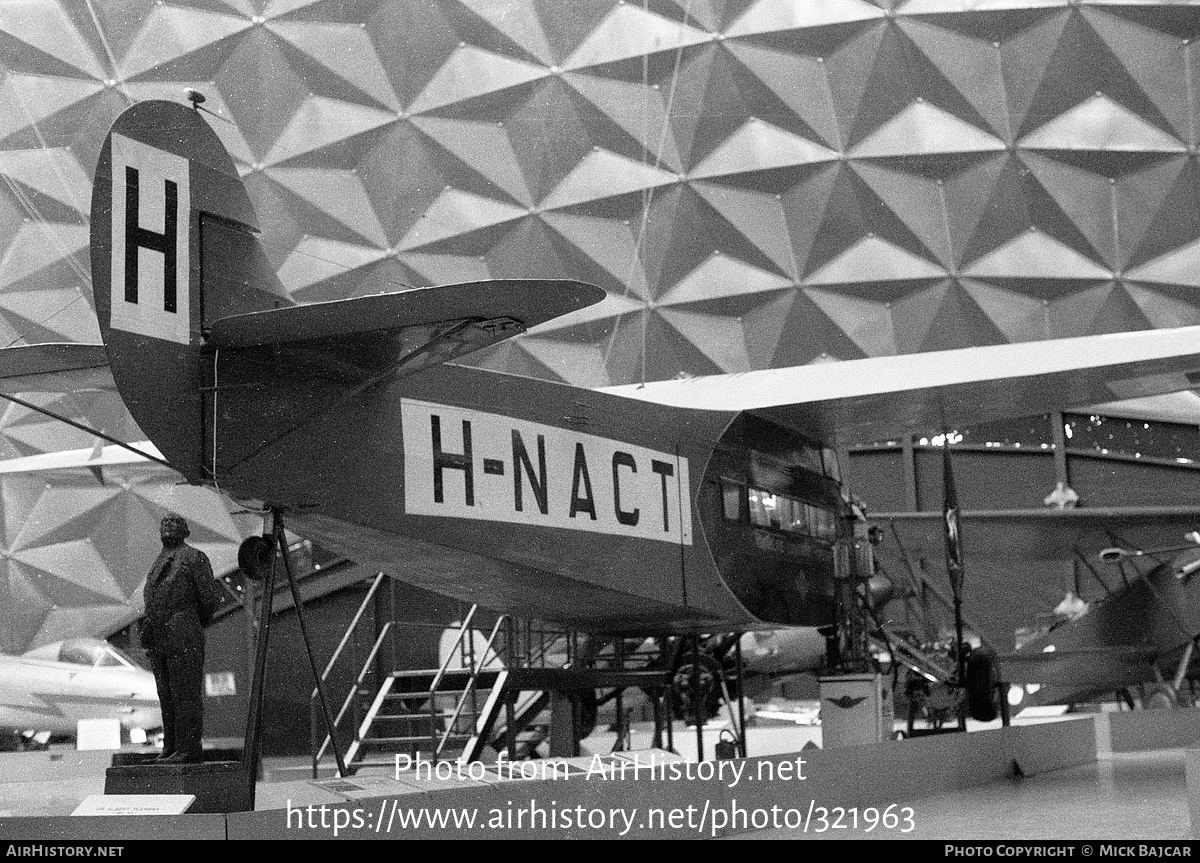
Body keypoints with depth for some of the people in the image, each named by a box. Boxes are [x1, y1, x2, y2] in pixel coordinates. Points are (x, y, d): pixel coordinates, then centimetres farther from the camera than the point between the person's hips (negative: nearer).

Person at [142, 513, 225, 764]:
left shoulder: (194, 557, -4)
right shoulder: (160, 561, 20)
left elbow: (210, 598, -5)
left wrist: (194, 626, 6)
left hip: (184, 636, -8)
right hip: (159, 639, 8)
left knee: (185, 692, -7)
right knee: (167, 695, 10)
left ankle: (189, 749, -6)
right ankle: (171, 748, 16)